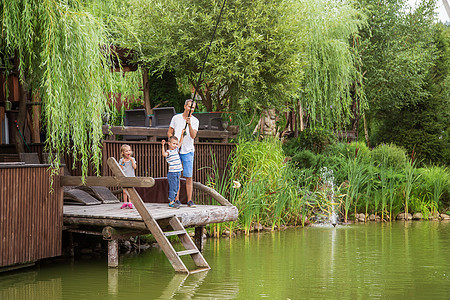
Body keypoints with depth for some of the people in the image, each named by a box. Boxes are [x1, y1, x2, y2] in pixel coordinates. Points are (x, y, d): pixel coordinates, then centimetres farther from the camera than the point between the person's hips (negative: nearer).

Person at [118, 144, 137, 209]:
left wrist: (132, 160, -14)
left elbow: (134, 167, -7)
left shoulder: (132, 159, 3)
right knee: (124, 191, 3)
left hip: (131, 177, -1)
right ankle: (125, 202, 13)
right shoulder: (121, 160, 2)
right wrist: (123, 163, -16)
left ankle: (130, 203, -2)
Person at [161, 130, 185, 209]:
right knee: (173, 187, -8)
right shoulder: (168, 152, -11)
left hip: (178, 173, 8)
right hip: (172, 173, -8)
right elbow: (164, 154, -33)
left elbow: (180, 143, 30)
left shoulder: (176, 149, 14)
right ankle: (171, 202, -5)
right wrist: (163, 145, -41)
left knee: (176, 188, 12)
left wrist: (182, 134, 29)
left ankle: (173, 200, 21)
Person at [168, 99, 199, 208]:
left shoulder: (195, 121, 2)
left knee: (189, 177, -3)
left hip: (188, 151, -1)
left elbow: (193, 136, -10)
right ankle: (176, 200, 6)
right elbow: (169, 132, 12)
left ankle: (189, 200, 1)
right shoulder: (176, 118, 6)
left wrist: (189, 124, -23)